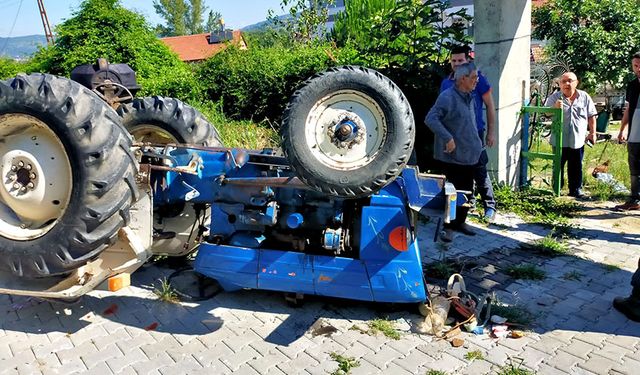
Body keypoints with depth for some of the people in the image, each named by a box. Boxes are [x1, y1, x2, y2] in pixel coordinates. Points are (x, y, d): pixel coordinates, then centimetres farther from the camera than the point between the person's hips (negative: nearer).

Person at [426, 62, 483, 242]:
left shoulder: (470, 98, 13)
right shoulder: (447, 97, -15)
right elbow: (430, 119, -24)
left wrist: (477, 144, 20)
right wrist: (448, 138, -26)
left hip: (469, 156, 9)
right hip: (452, 157, -8)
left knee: (466, 191, 15)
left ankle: (460, 221, 30)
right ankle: (448, 227, 8)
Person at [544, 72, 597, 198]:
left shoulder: (585, 97, 6)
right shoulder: (554, 97, 0)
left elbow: (591, 116, 11)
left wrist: (592, 133, 7)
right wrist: (555, 107, -30)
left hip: (578, 140, 2)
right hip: (559, 140, -2)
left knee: (576, 167, 8)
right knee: (558, 165, 6)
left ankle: (576, 189, 20)